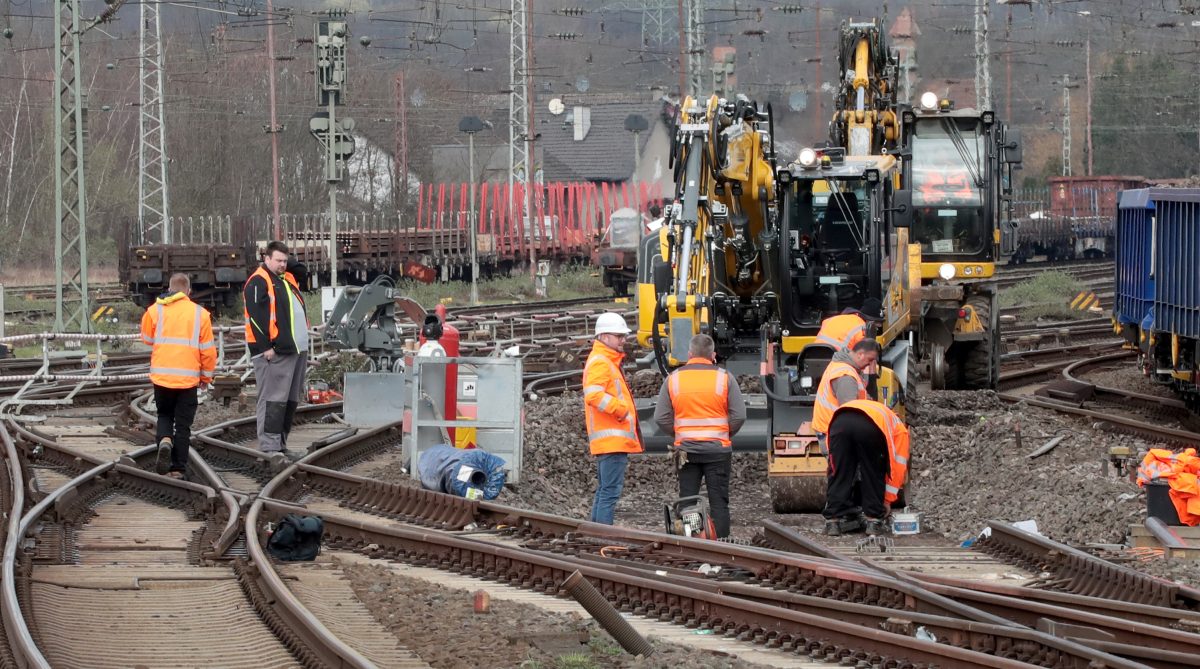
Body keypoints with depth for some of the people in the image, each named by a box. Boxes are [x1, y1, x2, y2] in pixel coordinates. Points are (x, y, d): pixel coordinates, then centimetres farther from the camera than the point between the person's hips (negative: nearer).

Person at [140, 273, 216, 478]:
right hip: (188, 377, -1)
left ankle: (164, 440, -10)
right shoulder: (200, 314, 0)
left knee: (164, 415, 20)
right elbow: (208, 349, 2)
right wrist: (206, 376, 14)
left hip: (161, 375, 1)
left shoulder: (155, 310, 0)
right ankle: (178, 468, 6)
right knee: (183, 424, 8)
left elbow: (146, 338, 13)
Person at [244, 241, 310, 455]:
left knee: (291, 400, 11)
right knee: (273, 400, -10)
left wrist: (304, 346, 20)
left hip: (296, 350, 9)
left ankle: (281, 443, 18)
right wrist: (266, 347, -19)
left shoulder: (288, 280, 21)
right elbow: (256, 317, -15)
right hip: (274, 353, -9)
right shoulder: (258, 282, -7)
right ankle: (270, 446, -11)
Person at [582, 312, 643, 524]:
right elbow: (593, 395, -24)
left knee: (604, 490, 15)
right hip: (612, 440, -11)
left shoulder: (609, 362, 23)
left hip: (613, 441, 11)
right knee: (611, 491, -13)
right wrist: (621, 408, -22)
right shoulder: (599, 363, -11)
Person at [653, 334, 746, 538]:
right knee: (719, 502, 3)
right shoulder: (724, 378, -4)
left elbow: (661, 418, 1)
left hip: (686, 450, 1)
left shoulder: (673, 379, 1)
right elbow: (739, 416, -5)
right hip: (718, 450, -1)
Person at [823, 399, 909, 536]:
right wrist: (887, 500, 34)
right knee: (874, 476, 16)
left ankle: (833, 521, 9)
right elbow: (897, 467, 28)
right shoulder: (899, 429, 35)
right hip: (869, 427, -3)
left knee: (839, 475, 13)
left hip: (839, 421, 3)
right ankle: (873, 521, 15)